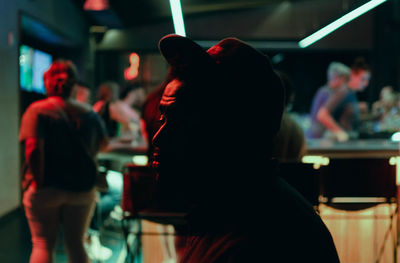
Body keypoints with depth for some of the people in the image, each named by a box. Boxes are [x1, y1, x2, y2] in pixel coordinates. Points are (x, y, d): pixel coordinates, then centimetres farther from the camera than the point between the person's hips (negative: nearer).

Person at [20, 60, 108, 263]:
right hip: (82, 189, 4)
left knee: (42, 245, 4)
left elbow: (33, 149, -21)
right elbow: (103, 143, 14)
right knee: (76, 244, 12)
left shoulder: (36, 111, -9)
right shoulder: (88, 113, 4)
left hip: (46, 190, -3)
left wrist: (38, 182, -14)